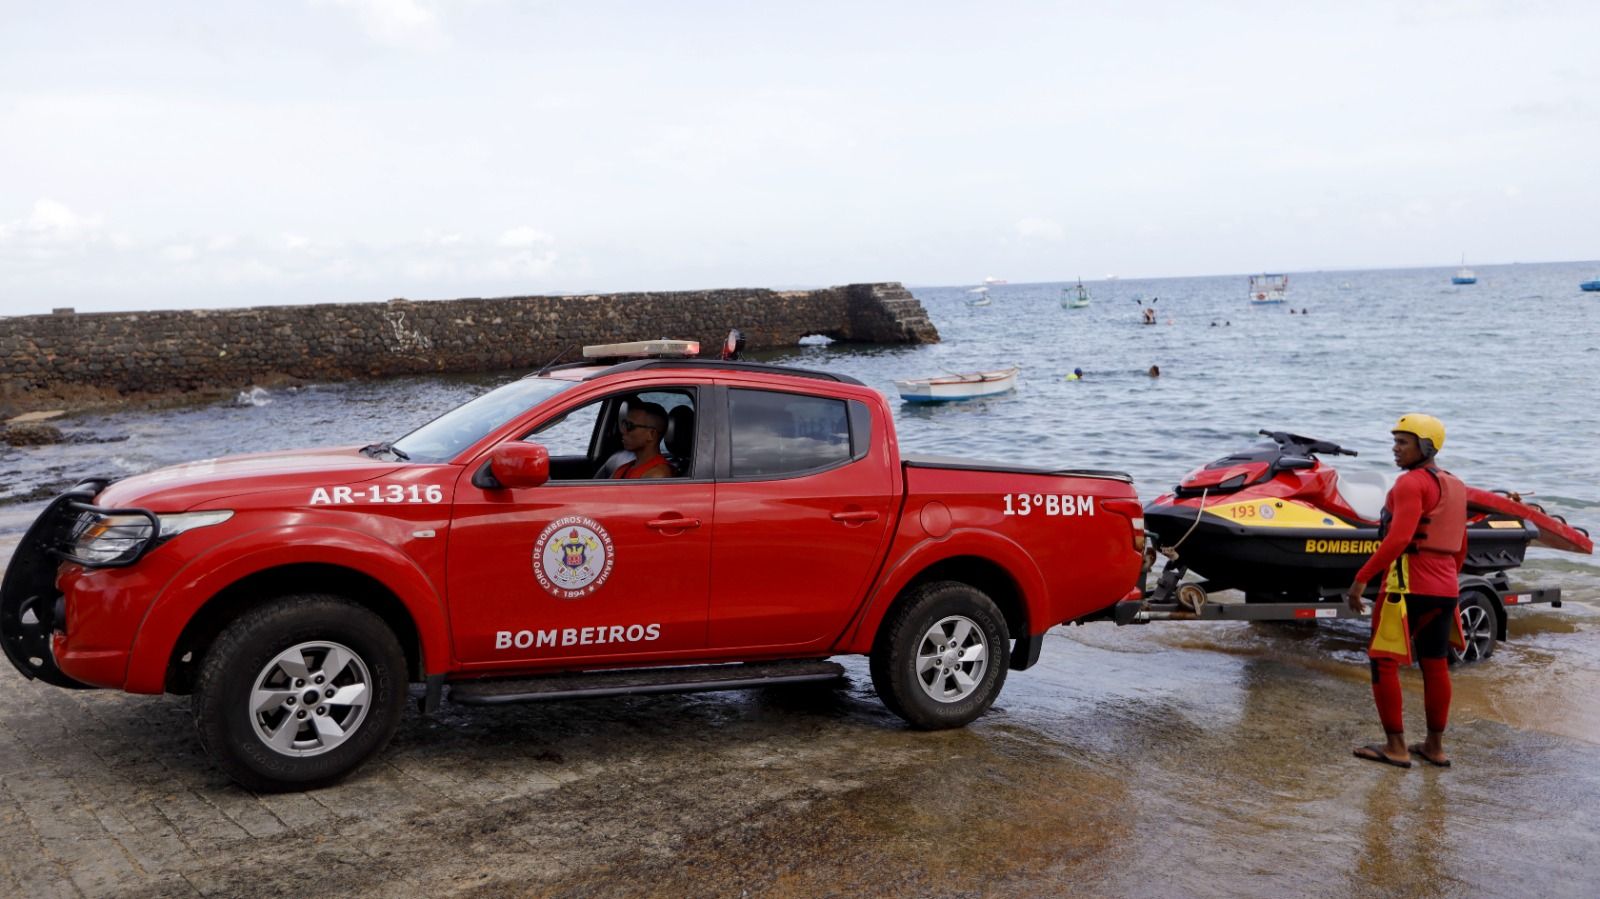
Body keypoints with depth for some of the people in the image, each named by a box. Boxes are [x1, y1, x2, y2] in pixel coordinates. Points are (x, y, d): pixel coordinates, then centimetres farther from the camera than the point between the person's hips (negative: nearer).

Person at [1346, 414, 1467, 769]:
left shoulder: (1411, 483, -13)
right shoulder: (1455, 485, 14)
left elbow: (1399, 537, -24)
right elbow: (1460, 546, 20)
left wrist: (1361, 578, -23)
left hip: (1409, 584, -9)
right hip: (1445, 589, 9)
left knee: (1383, 661, 0)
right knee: (1436, 665, 14)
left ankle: (1396, 746, 0)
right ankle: (1435, 747, 22)